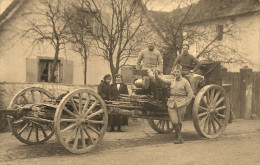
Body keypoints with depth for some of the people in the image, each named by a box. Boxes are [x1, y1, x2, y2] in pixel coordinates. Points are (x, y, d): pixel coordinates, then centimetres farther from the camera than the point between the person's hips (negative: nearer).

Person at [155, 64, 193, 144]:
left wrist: (186, 103, -5)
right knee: (174, 121, -5)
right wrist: (157, 76, -15)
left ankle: (177, 136, 23)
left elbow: (190, 93, 2)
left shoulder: (185, 82, 2)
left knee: (180, 121, 3)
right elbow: (164, 80, 1)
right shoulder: (172, 81, 14)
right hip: (171, 102, 3)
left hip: (181, 103, -3)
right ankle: (180, 137, 11)